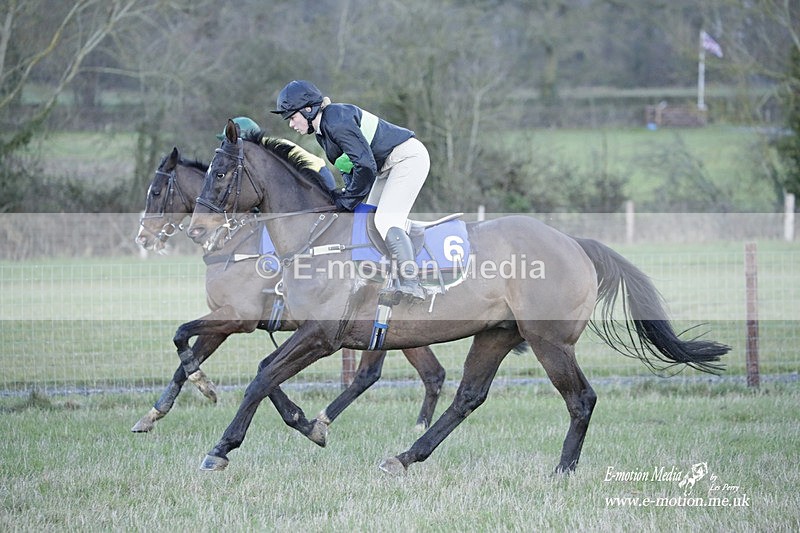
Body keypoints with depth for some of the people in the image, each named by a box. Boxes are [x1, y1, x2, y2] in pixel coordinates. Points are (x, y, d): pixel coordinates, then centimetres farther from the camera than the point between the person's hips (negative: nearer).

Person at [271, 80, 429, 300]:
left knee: (386, 221, -22)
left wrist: (347, 201, -17)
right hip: (388, 165, 11)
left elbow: (366, 166, -27)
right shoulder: (322, 131, 8)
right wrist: (348, 191, -2)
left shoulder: (337, 122, -24)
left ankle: (411, 284, -30)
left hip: (408, 157, -11)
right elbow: (348, 165, 16)